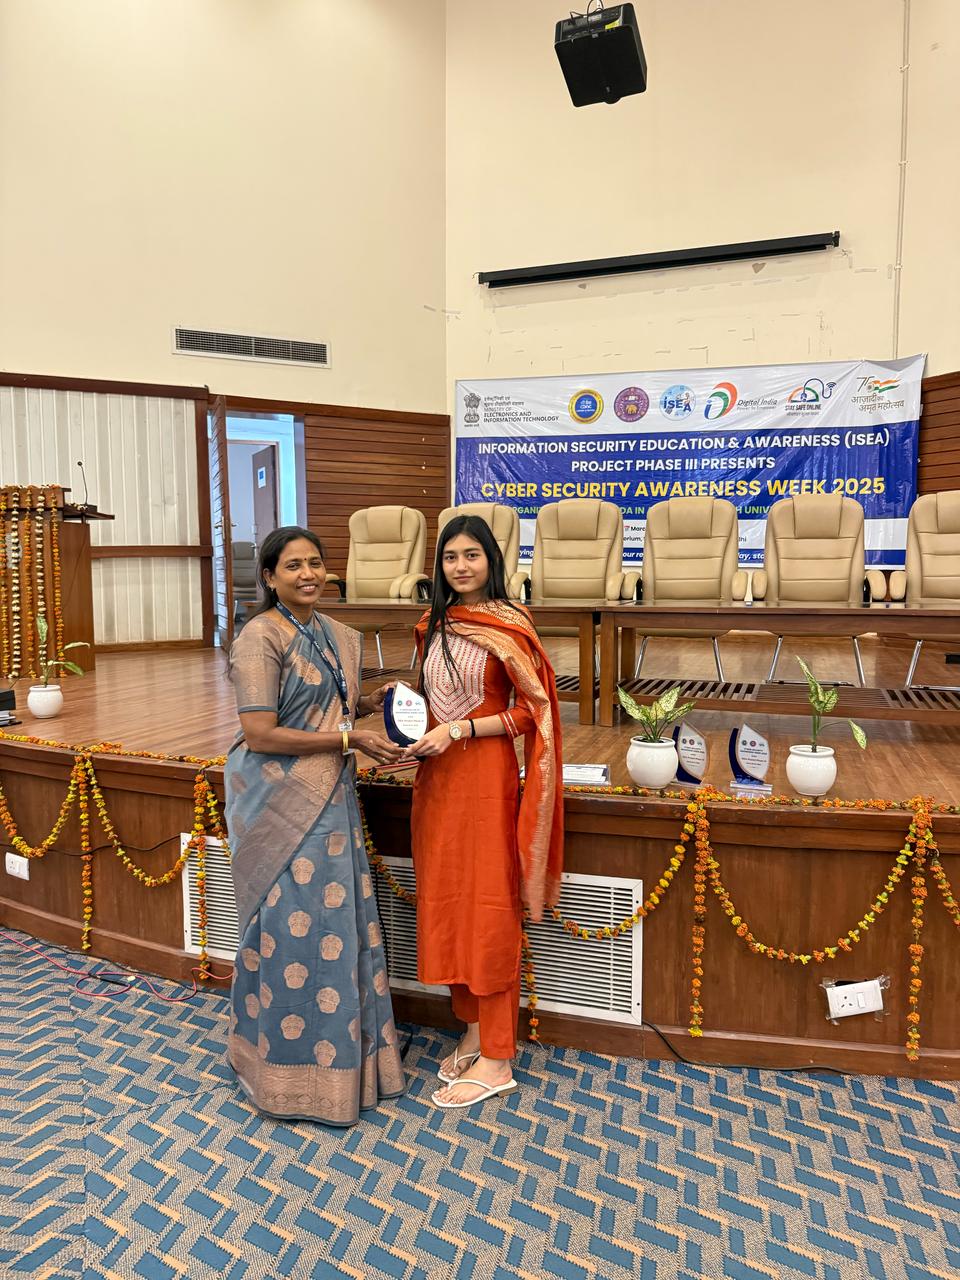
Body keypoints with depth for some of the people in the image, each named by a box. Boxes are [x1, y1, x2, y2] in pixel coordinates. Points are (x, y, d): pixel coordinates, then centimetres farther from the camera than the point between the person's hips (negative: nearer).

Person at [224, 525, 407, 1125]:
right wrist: (350, 739, -18)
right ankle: (291, 1068, 25)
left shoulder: (338, 636, 9)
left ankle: (340, 1051, 34)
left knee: (340, 922, 14)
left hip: (330, 799, 7)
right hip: (281, 801, -7)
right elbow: (259, 735, -20)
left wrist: (374, 703, 2)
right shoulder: (261, 637, -14)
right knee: (294, 929, 3)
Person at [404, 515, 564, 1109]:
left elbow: (531, 710, -12)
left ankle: (497, 1060, 17)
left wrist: (459, 730, -17)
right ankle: (473, 1032, 31)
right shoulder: (434, 625, 10)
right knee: (445, 903, 13)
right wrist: (416, 737, 2)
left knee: (488, 908, 2)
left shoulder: (507, 625, -10)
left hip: (486, 775, -7)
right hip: (437, 775, 7)